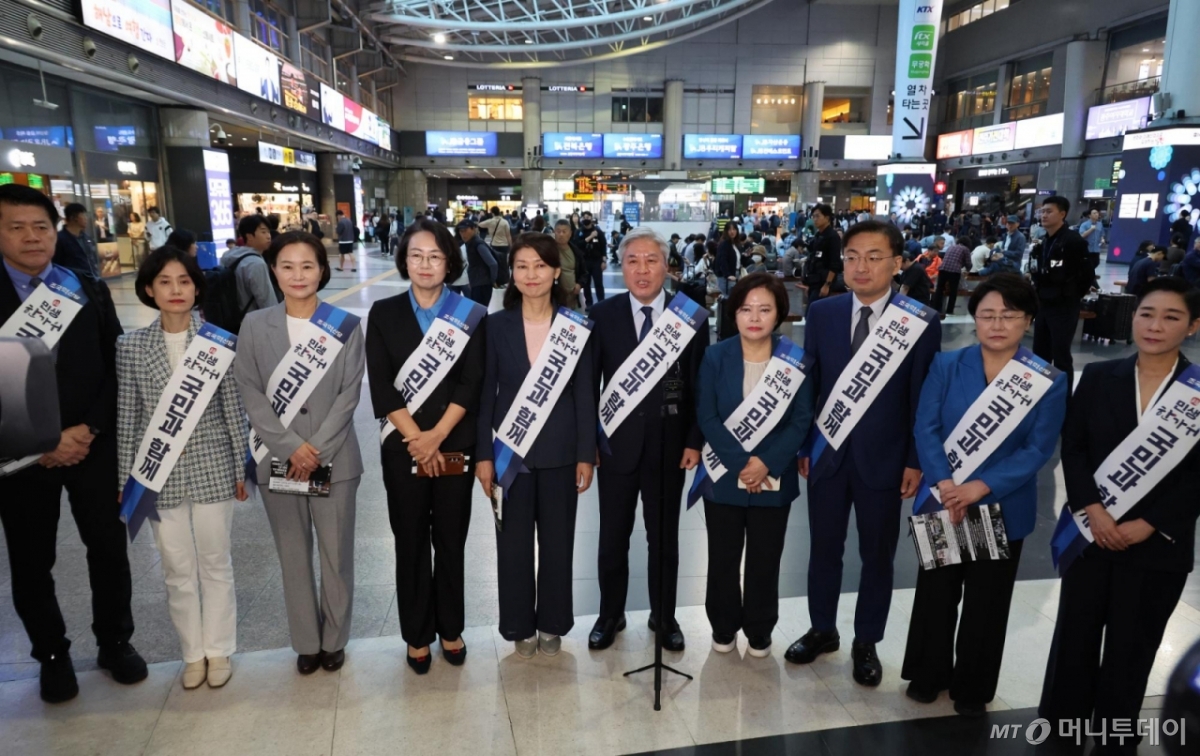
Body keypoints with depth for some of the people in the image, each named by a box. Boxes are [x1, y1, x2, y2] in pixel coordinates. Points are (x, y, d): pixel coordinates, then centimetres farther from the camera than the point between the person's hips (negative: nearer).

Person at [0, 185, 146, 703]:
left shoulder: (90, 292, 4)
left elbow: (117, 367, 3)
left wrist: (88, 429, -9)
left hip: (94, 445, 2)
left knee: (109, 548, 9)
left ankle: (115, 641, 29)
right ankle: (52, 655, 31)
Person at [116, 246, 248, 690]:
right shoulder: (131, 347, -1)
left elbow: (234, 409, -3)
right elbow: (127, 418, 2)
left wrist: (241, 469, 0)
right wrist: (124, 479, 4)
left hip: (211, 467, -1)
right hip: (159, 473, 2)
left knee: (216, 564, 12)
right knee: (177, 570, 13)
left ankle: (218, 649, 30)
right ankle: (193, 652, 32)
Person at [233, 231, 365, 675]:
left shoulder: (346, 325, -1)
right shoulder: (255, 325, 2)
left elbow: (350, 393, -5)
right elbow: (250, 395, -2)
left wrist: (318, 448, -13)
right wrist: (292, 446, -12)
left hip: (334, 458, -1)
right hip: (278, 459, 1)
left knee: (336, 554, 8)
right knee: (294, 556, 12)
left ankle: (334, 639, 28)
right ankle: (306, 642, 30)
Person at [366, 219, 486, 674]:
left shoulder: (472, 315, 1)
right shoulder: (384, 314, 2)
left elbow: (471, 384, -6)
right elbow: (381, 387, -4)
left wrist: (436, 437, -14)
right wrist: (415, 438, -12)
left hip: (455, 446, 0)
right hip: (403, 448, 0)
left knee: (451, 541, 10)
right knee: (411, 543, 10)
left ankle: (450, 629, 29)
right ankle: (417, 635, 27)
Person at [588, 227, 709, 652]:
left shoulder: (692, 318, -4)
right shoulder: (602, 315, -3)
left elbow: (701, 387, -1)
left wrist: (694, 442, -6)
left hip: (670, 445, 0)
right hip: (616, 443, 0)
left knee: (664, 538, 16)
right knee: (612, 538, 13)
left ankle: (664, 616, 35)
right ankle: (611, 614, 34)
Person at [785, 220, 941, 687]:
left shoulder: (921, 324, -8)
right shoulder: (822, 314, -1)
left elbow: (923, 400, -6)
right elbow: (808, 385, 2)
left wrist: (916, 462, -7)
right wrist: (801, 446, 1)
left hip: (884, 459, -2)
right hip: (827, 453, 2)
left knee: (878, 556, 13)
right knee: (824, 548, 16)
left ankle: (866, 643, 33)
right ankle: (822, 630, 36)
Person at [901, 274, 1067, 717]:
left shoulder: (1049, 381, -6)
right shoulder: (946, 365, -4)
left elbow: (1039, 449, -12)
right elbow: (925, 428, -9)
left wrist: (980, 487, -24)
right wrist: (944, 484, -23)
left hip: (1003, 508, 0)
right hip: (942, 503, 1)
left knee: (986, 601, 14)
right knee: (936, 592, 14)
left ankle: (972, 687, 34)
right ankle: (928, 675, 35)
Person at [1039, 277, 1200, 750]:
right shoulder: (1098, 377, 1)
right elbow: (1072, 448, 0)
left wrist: (1148, 526, -12)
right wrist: (1094, 510, -11)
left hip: (1157, 544, -1)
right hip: (1089, 532, 1)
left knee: (1132, 645, 11)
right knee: (1075, 633, 12)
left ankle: (1115, 734, 32)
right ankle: (1064, 724, 32)